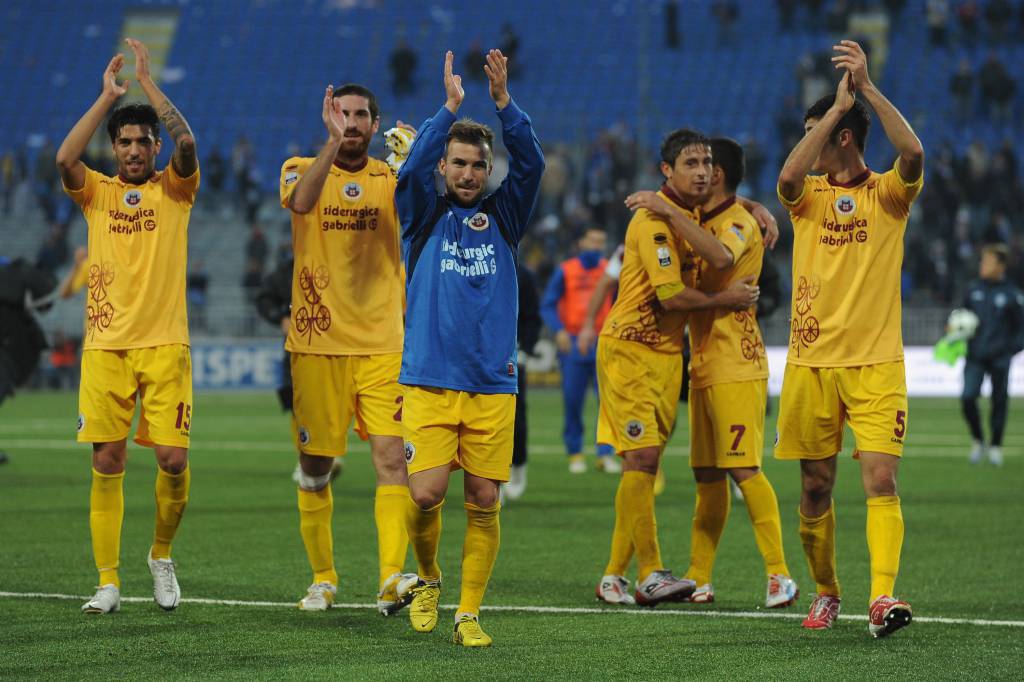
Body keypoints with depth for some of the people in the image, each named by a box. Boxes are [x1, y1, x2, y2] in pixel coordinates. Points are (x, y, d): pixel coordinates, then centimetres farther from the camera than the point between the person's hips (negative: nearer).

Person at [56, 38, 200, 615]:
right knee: (107, 461, -1)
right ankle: (109, 583, 4)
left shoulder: (175, 189, 6)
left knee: (173, 458, -9)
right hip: (105, 344, 1)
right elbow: (65, 159, -12)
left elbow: (186, 142, -13)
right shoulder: (97, 192, 9)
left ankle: (162, 554, 17)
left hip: (165, 343, -1)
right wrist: (108, 96, -11)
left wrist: (148, 82, -10)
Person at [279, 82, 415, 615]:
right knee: (314, 466, 5)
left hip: (383, 345, 0)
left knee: (391, 459, -13)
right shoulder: (302, 168, 3)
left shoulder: (393, 177, 8)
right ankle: (322, 578, 19)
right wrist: (333, 142, -31)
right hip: (317, 344, 0)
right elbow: (301, 200, -20)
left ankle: (391, 579, -18)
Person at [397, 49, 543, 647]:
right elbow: (413, 169, -12)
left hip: (493, 386, 2)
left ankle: (469, 613, 8)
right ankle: (428, 580, 17)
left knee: (484, 502, -1)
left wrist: (504, 102, -16)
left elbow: (531, 163, -3)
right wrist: (450, 108, -21)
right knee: (426, 492, -11)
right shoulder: (425, 215, 7)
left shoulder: (503, 217, 11)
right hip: (430, 380, -2)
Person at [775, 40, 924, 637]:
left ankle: (883, 598, -23)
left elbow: (913, 153, -18)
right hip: (811, 363, 3)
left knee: (881, 480, -15)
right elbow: (788, 176, -15)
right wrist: (840, 103, -15)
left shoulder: (887, 193, 3)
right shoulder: (809, 195, 8)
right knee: (816, 488, 6)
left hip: (876, 363, -3)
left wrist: (868, 87, -19)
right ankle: (826, 593, 21)